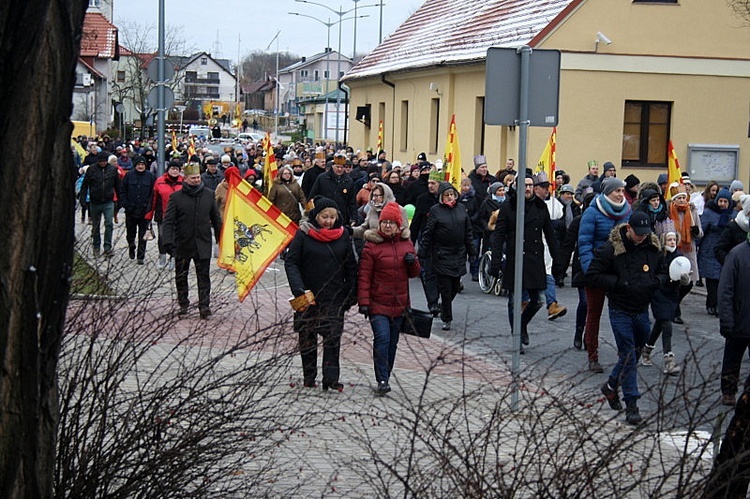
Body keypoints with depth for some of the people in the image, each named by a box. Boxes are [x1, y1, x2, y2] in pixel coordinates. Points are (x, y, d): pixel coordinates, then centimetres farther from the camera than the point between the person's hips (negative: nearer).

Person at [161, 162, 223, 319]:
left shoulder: (209, 195, 4)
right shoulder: (176, 197, -4)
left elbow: (216, 218, 12)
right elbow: (168, 221, -7)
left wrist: (220, 238, 13)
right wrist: (168, 241, -17)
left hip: (203, 244, 0)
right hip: (182, 244, 0)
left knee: (203, 276, -2)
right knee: (181, 276, 11)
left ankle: (204, 306, 2)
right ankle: (183, 304, 25)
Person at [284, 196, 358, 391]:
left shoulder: (343, 236, 5)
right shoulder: (303, 234, -3)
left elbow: (351, 268, 10)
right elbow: (291, 262, -6)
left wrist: (351, 295, 6)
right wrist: (298, 289, -19)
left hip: (334, 298, 1)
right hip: (308, 297, -1)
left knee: (333, 336, -9)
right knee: (307, 337, 8)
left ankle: (331, 378, -8)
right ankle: (309, 377, 20)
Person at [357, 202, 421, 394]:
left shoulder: (406, 244, 8)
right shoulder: (372, 245, -6)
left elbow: (414, 273, 16)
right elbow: (364, 276, -8)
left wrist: (413, 262, -7)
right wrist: (363, 302, -14)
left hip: (399, 304, 5)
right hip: (378, 303, -5)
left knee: (392, 342, 12)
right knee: (382, 338, -16)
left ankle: (386, 375, 25)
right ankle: (382, 380, -13)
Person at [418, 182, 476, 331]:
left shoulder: (461, 210, 9)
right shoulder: (435, 211, -4)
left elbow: (468, 233, 14)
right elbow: (427, 234, -4)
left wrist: (472, 252, 12)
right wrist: (421, 255, -7)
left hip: (459, 255, 4)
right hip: (441, 256, -4)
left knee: (455, 287, 10)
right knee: (445, 289, -3)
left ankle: (444, 306, 37)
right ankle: (446, 319, 5)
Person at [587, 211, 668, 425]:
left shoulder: (653, 248, 2)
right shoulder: (611, 249, -13)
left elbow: (663, 272, 16)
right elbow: (592, 276, -10)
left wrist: (654, 282, -7)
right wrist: (619, 283, -18)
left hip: (642, 311, 5)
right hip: (620, 311, -5)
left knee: (634, 353, 16)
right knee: (628, 356, -7)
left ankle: (611, 386, 38)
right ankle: (631, 404, -2)